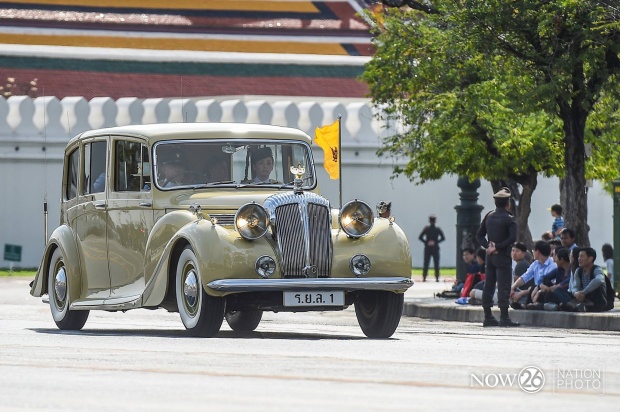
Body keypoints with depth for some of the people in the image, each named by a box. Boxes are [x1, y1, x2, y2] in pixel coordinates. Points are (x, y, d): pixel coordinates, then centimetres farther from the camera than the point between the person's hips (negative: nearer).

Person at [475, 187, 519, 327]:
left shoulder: (489, 216, 9)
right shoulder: (509, 219, -9)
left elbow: (479, 235, 11)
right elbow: (512, 238, -21)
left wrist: (488, 246, -1)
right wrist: (498, 247, -16)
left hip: (490, 256, 6)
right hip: (503, 256, -6)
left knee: (488, 286, 9)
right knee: (503, 286, -6)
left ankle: (488, 317, 11)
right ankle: (504, 318, -11)